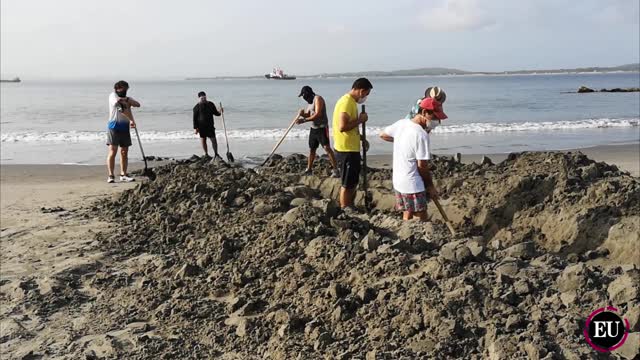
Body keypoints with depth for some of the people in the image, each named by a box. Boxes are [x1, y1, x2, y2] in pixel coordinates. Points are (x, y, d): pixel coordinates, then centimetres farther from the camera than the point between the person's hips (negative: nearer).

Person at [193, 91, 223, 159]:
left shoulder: (211, 104, 4)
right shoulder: (197, 107, -4)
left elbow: (215, 113, 12)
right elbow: (195, 118, -4)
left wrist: (220, 112, -10)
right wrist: (196, 128, -9)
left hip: (210, 126, 1)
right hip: (201, 126, -1)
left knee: (214, 140, -4)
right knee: (203, 140, 6)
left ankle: (216, 154, 5)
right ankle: (206, 154, 20)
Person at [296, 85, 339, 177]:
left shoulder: (318, 99, -13)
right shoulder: (311, 102, 14)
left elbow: (318, 114, -24)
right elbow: (308, 115, 19)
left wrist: (304, 120, -26)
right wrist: (302, 114, -5)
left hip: (322, 128, -9)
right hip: (313, 128, 9)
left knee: (327, 148, -16)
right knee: (311, 149, 14)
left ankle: (335, 170, -17)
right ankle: (309, 170, 24)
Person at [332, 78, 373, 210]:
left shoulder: (351, 102, 14)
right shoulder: (346, 102, -19)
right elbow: (343, 126, -28)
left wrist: (362, 139, 17)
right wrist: (360, 120, -18)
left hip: (352, 149, 10)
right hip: (346, 150, -10)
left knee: (353, 182, 20)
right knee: (347, 184, 0)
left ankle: (350, 208, 32)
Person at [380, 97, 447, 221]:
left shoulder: (401, 123, 2)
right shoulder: (421, 134, -20)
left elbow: (383, 135, 18)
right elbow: (422, 165, -16)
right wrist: (430, 186, -3)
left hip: (398, 182, 8)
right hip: (413, 186, -8)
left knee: (407, 216, 17)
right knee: (422, 220, 1)